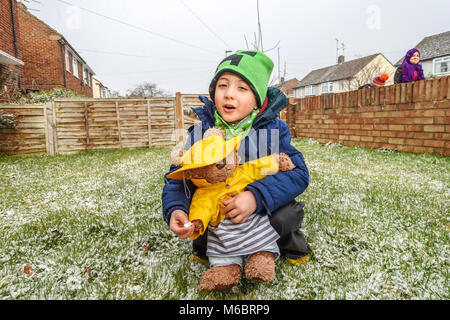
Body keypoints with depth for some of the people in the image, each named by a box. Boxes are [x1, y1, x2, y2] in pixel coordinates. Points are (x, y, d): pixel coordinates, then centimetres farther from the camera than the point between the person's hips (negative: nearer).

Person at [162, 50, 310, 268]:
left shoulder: (273, 130, -15)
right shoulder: (201, 132, -12)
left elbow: (298, 173, -23)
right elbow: (177, 177, -11)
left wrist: (257, 196, -39)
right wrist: (174, 209, -32)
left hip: (261, 208, -1)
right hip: (215, 213, 2)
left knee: (286, 215, -28)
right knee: (187, 211, -22)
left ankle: (290, 244, 9)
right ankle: (204, 245, 12)